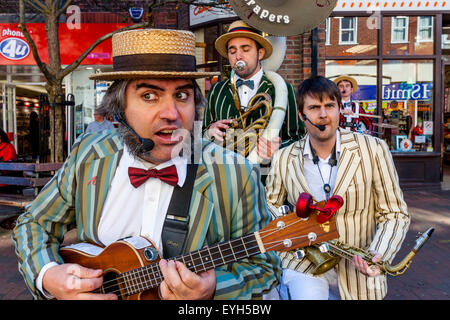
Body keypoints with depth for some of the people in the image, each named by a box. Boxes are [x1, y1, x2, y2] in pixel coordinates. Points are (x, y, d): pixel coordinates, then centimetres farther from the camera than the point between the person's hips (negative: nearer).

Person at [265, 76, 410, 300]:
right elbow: (269, 204, 13)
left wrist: (377, 255, -19)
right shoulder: (283, 158, -2)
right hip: (303, 263, 0)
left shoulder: (374, 150, -6)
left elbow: (394, 214, -4)